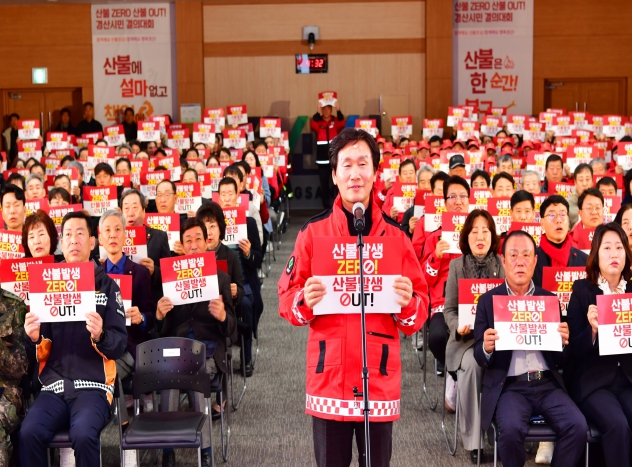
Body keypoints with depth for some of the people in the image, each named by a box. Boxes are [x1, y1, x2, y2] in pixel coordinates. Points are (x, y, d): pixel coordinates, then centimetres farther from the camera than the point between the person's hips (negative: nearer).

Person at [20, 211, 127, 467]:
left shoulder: (107, 285, 7)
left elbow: (119, 346, -1)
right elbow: (38, 356, 13)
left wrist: (100, 336, -23)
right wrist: (33, 339, -10)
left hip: (92, 385, -2)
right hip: (54, 385, 3)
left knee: (83, 435, -32)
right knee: (29, 434, -26)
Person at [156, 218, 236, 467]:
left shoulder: (220, 277, 11)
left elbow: (230, 329, 4)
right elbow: (162, 330, 8)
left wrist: (222, 315, -18)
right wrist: (159, 314, -15)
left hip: (208, 347, -1)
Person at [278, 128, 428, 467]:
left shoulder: (395, 235, 3)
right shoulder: (313, 231, 1)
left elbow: (420, 310, 5)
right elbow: (287, 298, 3)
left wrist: (408, 303, -17)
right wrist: (305, 300, -19)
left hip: (380, 377, 1)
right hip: (328, 375, -1)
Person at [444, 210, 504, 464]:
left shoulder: (504, 266, 6)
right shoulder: (456, 265, 6)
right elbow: (449, 309, 5)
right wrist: (458, 327, -15)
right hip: (466, 338, 0)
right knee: (472, 364, -33)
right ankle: (472, 441, -23)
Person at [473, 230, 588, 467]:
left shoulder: (550, 299, 11)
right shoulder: (488, 300, 6)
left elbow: (560, 359, 12)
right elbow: (479, 357, 4)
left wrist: (563, 341, -11)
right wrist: (487, 349, -20)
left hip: (547, 384, 2)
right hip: (509, 386, -2)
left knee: (577, 426, -22)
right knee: (512, 429, -31)